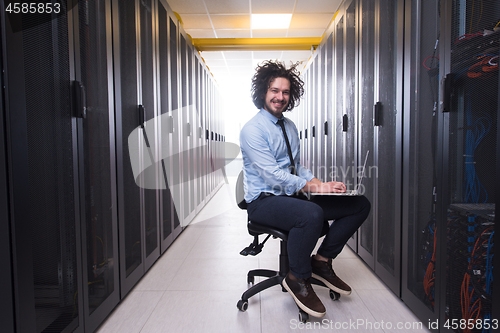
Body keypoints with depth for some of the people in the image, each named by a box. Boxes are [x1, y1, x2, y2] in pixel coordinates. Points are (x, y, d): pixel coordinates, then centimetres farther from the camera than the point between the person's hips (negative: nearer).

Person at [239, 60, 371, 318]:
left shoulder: (290, 127, 15)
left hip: (293, 196, 8)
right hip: (263, 201, -7)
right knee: (311, 214, -39)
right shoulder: (252, 130, -10)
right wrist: (315, 187, -23)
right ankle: (297, 279, -11)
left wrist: (318, 182, -3)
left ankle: (322, 261, 8)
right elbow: (273, 175, -19)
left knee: (360, 204, -2)